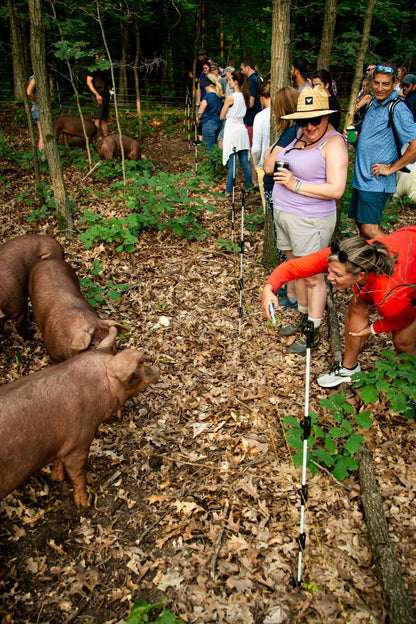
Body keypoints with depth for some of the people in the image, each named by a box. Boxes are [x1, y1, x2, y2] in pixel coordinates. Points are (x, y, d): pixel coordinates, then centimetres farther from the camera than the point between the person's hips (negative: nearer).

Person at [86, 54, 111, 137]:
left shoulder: (104, 69, 18)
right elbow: (89, 82, -10)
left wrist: (109, 89, 8)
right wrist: (97, 94, -16)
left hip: (106, 96, 8)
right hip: (98, 97, -7)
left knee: (105, 119, 7)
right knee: (98, 118, -11)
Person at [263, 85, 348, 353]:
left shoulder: (334, 142, -13)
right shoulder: (297, 137, 10)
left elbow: (336, 189, -22)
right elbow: (268, 167, 17)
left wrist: (296, 184, -22)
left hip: (311, 221, -8)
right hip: (284, 215, 8)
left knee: (313, 278, 1)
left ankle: (313, 333, 13)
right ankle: (303, 318, 34)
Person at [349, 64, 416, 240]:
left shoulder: (398, 109, -13)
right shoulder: (373, 104, 13)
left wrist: (390, 169, -15)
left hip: (376, 181, -9)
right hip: (361, 177, 9)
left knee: (370, 229, -11)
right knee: (360, 222, 15)